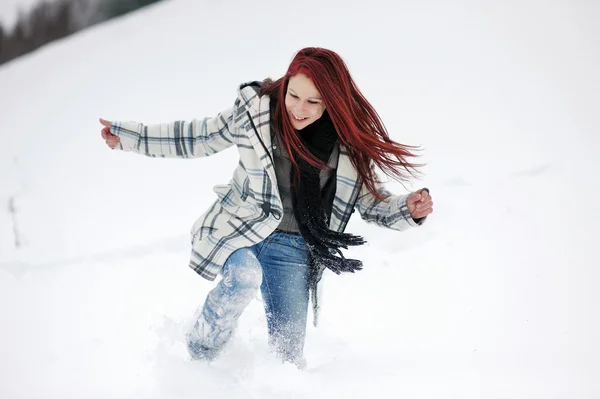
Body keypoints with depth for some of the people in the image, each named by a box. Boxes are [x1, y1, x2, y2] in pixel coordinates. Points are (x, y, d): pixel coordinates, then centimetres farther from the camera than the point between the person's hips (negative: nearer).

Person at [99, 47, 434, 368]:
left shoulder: (350, 140, -8)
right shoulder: (256, 109, -11)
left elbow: (372, 199, 2)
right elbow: (198, 137, 4)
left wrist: (410, 209, -19)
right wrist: (126, 136, 7)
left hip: (293, 249, 1)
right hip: (238, 228, -1)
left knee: (288, 353, -2)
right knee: (245, 275, -33)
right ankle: (199, 355, -9)